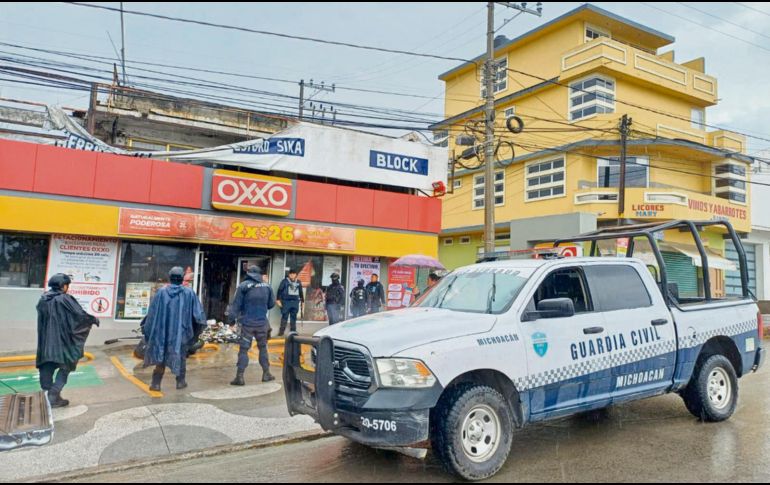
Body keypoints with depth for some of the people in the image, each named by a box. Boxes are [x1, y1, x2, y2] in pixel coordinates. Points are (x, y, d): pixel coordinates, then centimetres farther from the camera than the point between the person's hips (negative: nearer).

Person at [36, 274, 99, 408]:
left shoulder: (43, 300, 8)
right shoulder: (65, 299, -14)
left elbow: (42, 320, 19)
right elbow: (80, 314, -14)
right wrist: (94, 319, 2)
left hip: (46, 341, 7)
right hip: (61, 339, -6)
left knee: (47, 367, 11)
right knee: (65, 366, 4)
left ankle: (47, 394, 13)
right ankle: (53, 396, -3)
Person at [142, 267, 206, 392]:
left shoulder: (161, 292, -5)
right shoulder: (189, 293, -6)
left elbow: (152, 312, 0)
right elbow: (198, 313, -4)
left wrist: (146, 328, 11)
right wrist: (200, 327, 11)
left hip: (163, 330, 1)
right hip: (181, 331, -1)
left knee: (161, 355, 12)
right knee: (181, 355, 15)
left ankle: (156, 383, 10)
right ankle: (181, 381, 21)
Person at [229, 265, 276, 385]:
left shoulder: (243, 286, -8)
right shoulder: (267, 286, 2)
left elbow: (236, 304, -7)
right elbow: (272, 304, 10)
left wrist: (232, 319, 2)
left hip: (247, 323, -3)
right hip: (262, 323, 3)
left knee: (243, 350, 2)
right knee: (263, 348, 16)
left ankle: (239, 377, 1)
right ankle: (266, 374, 20)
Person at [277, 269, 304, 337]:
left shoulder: (298, 282, 12)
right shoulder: (285, 281, 0)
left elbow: (301, 292, 20)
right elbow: (280, 290, -2)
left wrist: (302, 301, 22)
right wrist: (279, 300, -8)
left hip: (295, 302, 4)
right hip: (286, 301, -4)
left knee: (293, 317, 7)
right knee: (284, 317, -4)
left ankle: (293, 331, 14)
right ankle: (281, 331, 0)